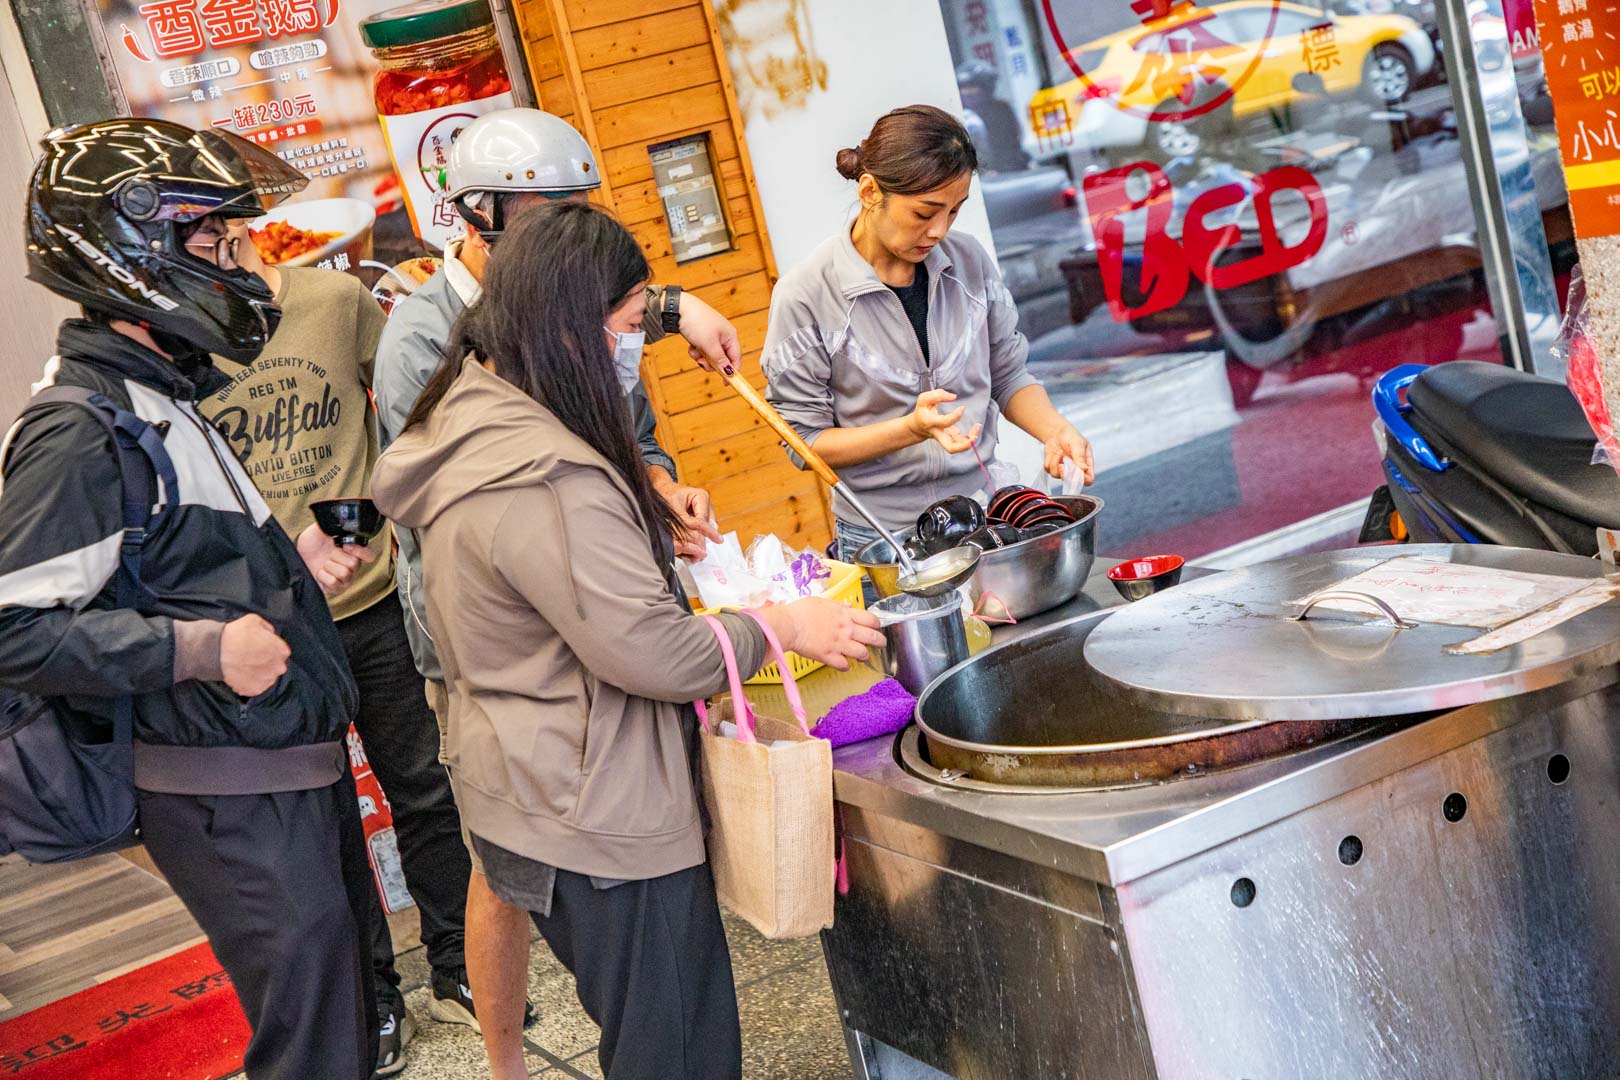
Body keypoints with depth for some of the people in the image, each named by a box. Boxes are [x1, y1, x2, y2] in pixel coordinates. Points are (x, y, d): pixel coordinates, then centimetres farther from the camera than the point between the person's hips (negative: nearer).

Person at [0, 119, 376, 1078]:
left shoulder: (164, 397, 12)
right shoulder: (79, 432, -19)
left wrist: (283, 558, 10)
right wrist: (201, 648, -26)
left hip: (297, 765, 10)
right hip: (231, 798, -10)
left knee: (351, 997, 23)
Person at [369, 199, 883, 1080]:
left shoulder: (464, 424, 6)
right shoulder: (541, 473, -27)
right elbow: (655, 654, -25)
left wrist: (643, 518, 14)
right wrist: (786, 628, -12)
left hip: (524, 799, 10)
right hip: (595, 825, -10)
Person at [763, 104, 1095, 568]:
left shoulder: (969, 261, 0)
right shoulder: (806, 294, -12)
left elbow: (1007, 375, 11)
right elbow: (804, 441, -9)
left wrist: (1055, 430, -9)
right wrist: (911, 429, -22)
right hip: (882, 540, -3)